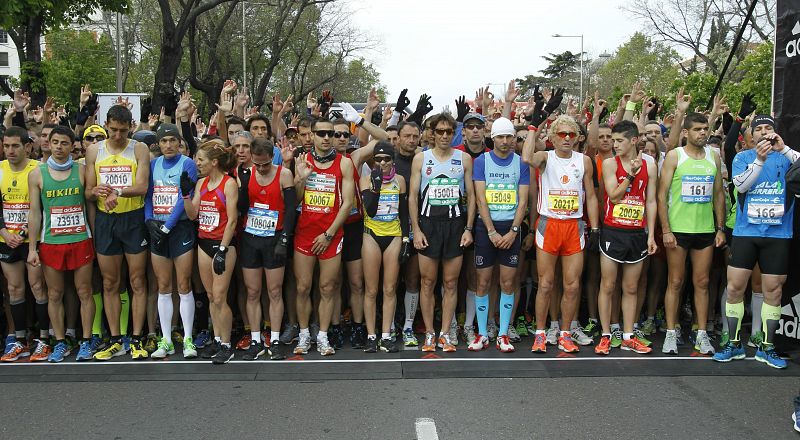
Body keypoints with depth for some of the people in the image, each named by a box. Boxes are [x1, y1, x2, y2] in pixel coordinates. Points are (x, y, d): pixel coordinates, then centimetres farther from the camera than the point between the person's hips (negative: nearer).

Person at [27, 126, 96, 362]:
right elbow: (34, 213, 3)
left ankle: (86, 341, 13)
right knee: (54, 295, 7)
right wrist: (32, 248, 0)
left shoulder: (82, 170, 2)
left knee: (84, 292, 3)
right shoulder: (37, 174, 2)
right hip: (51, 243, 1)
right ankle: (60, 343, 18)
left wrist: (94, 236, -1)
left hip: (81, 241, -1)